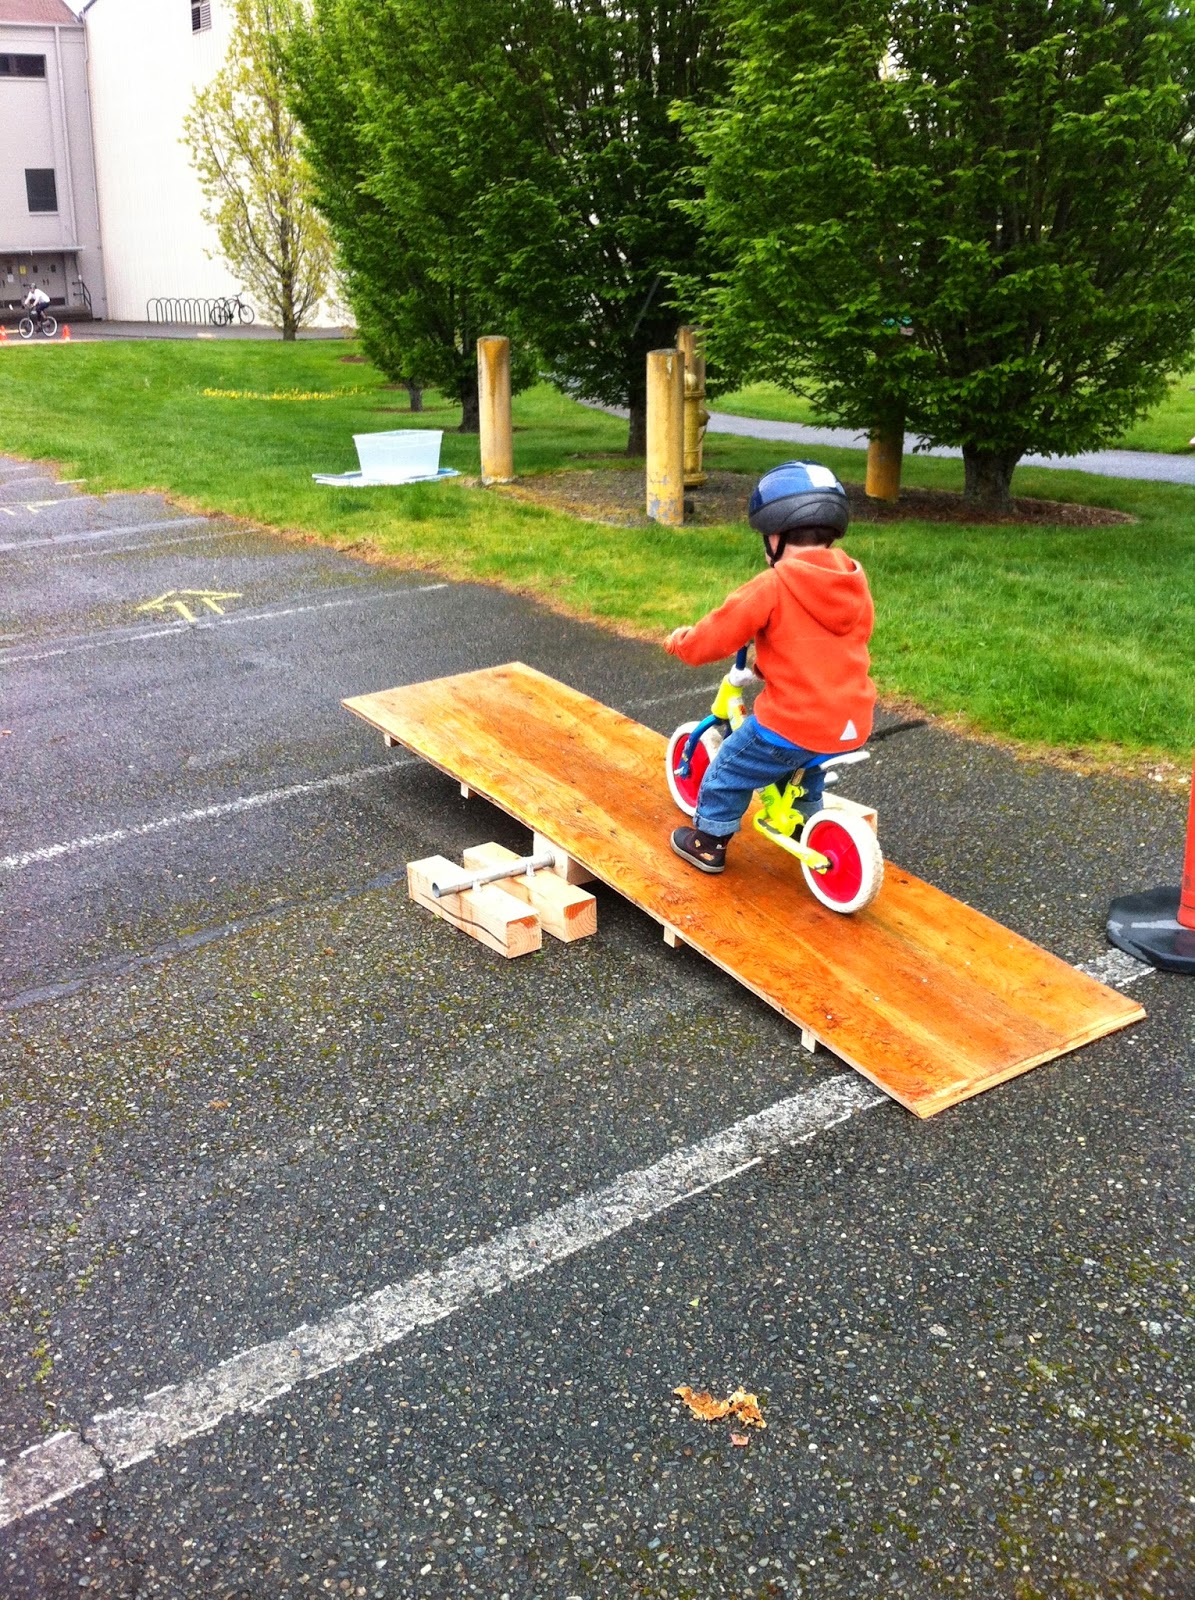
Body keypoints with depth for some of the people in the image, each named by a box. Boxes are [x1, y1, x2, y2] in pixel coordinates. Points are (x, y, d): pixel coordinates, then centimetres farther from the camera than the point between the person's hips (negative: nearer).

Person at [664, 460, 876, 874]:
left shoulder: (772, 587, -15)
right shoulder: (855, 582, 5)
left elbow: (716, 635, -10)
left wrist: (680, 641, 13)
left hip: (792, 724, -6)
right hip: (851, 726, 6)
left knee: (729, 771, 17)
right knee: (806, 769, 38)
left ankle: (708, 841, 29)